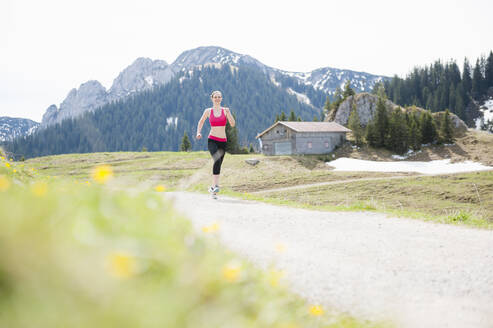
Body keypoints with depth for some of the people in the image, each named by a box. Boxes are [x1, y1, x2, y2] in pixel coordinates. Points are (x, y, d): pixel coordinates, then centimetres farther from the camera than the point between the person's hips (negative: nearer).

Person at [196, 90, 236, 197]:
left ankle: (212, 188, 19)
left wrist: (228, 113, -18)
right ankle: (215, 185, -29)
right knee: (217, 160, -27)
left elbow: (232, 124, -5)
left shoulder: (225, 110, 4)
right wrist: (198, 132, 6)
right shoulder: (208, 111, 5)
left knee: (218, 165, 5)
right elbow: (201, 121, 21)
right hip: (212, 140, -2)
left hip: (222, 141, 2)